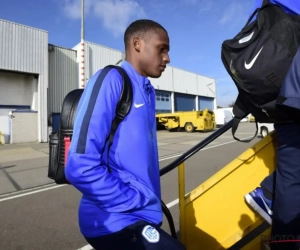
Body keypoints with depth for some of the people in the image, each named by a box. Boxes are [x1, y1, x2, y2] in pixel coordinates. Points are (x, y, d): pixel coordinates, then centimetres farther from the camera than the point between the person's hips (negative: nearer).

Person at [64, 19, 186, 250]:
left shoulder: (148, 92, 7)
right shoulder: (111, 80, -16)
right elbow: (81, 167, -23)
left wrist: (152, 204, 11)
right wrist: (138, 202, -14)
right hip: (117, 221, -7)